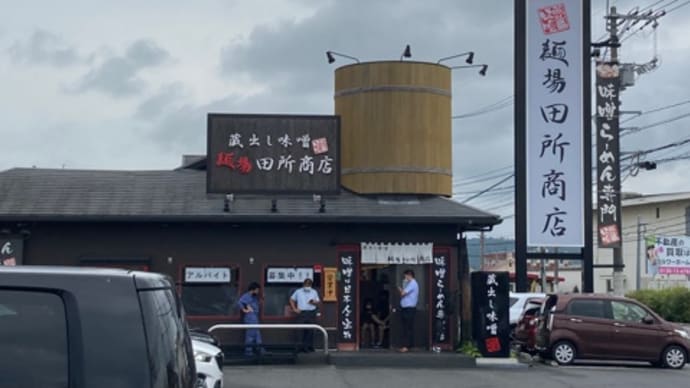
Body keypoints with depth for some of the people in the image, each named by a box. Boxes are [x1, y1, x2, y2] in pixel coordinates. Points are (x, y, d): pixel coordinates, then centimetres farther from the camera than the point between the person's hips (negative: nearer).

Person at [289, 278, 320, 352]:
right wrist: (294, 309, 4)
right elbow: (291, 300, 15)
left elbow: (318, 302, 15)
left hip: (311, 312, 1)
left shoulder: (314, 292, 14)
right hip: (301, 313, -1)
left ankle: (310, 346, 6)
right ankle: (303, 347, -2)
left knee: (311, 330, -1)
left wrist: (314, 302, -8)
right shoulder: (298, 292, 9)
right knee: (302, 331, -6)